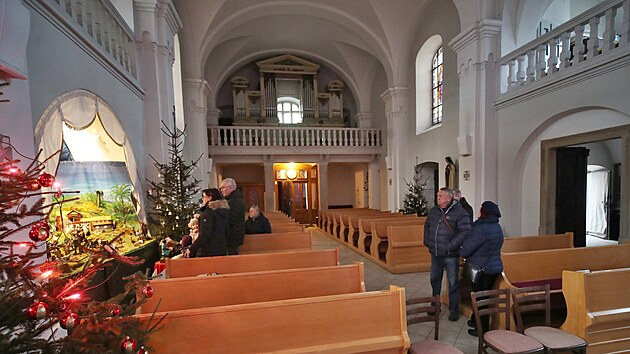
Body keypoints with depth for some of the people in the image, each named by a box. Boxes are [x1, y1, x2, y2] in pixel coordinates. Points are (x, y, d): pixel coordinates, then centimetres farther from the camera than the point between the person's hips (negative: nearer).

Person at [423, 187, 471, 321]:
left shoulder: (459, 212, -13)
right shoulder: (433, 211, 6)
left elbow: (465, 232, -18)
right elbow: (427, 226, 19)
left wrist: (451, 246, -21)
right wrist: (427, 241, 10)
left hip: (451, 255, -6)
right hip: (435, 254, 6)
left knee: (453, 283, 7)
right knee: (434, 280, 19)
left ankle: (454, 309, 26)